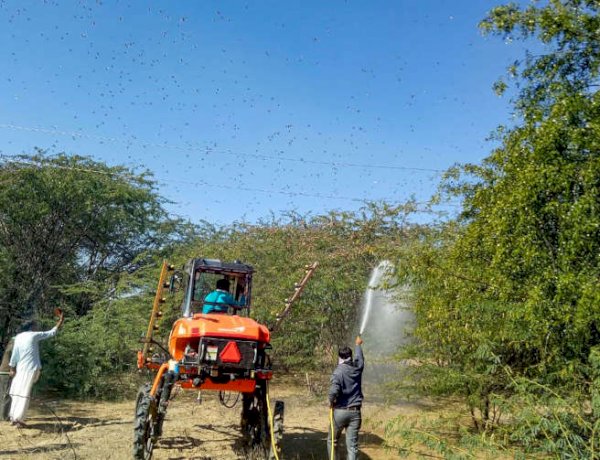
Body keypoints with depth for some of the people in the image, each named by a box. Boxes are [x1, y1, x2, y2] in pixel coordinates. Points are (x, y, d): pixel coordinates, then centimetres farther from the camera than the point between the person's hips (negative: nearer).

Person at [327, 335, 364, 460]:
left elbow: (334, 391, -26)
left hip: (340, 411, -3)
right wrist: (358, 345, 44)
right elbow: (359, 357, 25)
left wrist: (331, 402, -6)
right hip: (355, 412, 3)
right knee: (352, 445, 1)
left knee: (332, 441, 16)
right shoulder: (357, 368, 2)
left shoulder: (338, 371, -11)